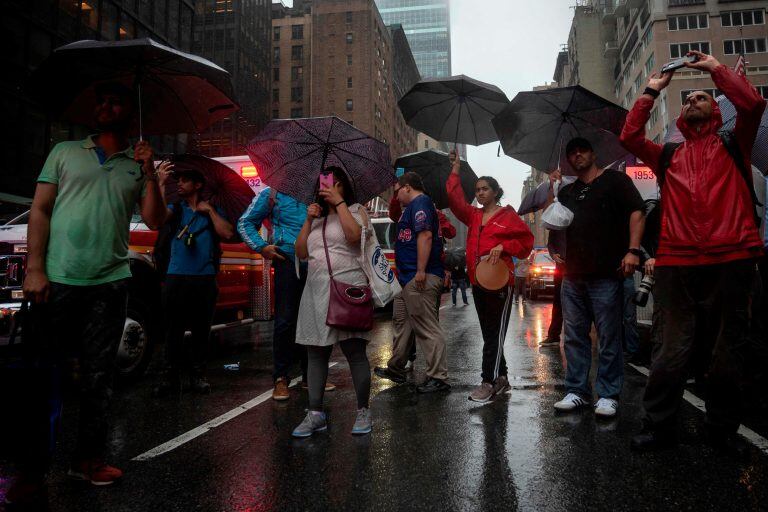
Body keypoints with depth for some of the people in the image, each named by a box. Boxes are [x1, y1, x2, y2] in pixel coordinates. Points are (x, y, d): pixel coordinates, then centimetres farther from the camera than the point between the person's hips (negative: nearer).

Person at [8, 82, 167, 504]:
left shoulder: (137, 165, 12)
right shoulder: (64, 153, 10)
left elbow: (155, 220, 2)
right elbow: (39, 211, 4)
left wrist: (149, 173, -8)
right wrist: (34, 268, -6)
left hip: (109, 284, 1)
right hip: (56, 280, -1)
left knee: (97, 377, 8)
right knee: (41, 375, 1)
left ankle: (89, 458, 21)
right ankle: (31, 470, 12)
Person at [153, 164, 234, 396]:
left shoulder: (213, 211, 15)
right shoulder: (175, 208, 13)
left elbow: (228, 233, 0)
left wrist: (210, 210, -1)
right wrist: (161, 183, -14)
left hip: (205, 279, 1)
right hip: (176, 277, 0)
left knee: (201, 329, 4)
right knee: (174, 329, -2)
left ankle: (197, 375, 12)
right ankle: (170, 375, 3)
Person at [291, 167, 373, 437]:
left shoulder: (356, 210, 8)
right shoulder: (316, 217, 22)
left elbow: (355, 235, -15)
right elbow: (301, 253, 12)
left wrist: (339, 202, -9)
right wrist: (309, 219, 4)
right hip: (317, 290, 5)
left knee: (355, 351, -5)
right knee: (316, 353, 5)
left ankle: (363, 412, 8)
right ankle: (315, 413, 12)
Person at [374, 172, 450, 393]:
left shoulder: (420, 203, -11)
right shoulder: (413, 206, 22)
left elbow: (425, 236, -23)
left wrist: (421, 271, -27)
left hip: (420, 278, -11)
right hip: (408, 277, 11)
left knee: (427, 328, -8)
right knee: (401, 323, 18)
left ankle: (438, 377, -2)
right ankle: (396, 369, 29)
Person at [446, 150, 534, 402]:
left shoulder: (508, 215, 1)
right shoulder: (473, 215, 16)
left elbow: (526, 240, -2)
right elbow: (455, 199, 10)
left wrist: (503, 246, -15)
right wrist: (456, 170, 11)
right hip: (477, 281, 7)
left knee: (496, 333, -5)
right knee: (489, 333, 11)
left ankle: (488, 381, -5)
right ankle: (501, 378, 21)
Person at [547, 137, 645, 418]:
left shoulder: (614, 179, 6)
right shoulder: (567, 192, 22)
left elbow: (637, 212, -4)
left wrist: (632, 251, -16)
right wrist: (551, 191, 8)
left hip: (606, 273, -6)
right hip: (573, 275, 6)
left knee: (608, 338, -2)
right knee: (574, 336, 8)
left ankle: (608, 395, 7)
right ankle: (576, 391, 17)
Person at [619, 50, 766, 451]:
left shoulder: (732, 144, 17)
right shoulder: (669, 156, 22)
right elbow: (629, 136, 10)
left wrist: (715, 67, 10)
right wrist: (651, 91, 18)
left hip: (731, 258, -1)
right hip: (675, 262, 1)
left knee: (729, 348, 5)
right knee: (673, 347, 0)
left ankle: (722, 430, 17)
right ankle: (659, 426, 7)